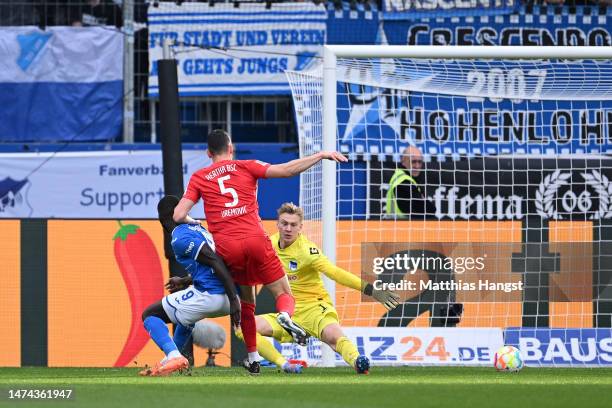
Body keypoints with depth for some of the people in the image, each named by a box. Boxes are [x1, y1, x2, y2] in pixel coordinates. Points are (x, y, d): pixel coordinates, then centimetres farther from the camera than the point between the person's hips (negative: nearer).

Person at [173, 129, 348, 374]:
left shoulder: (199, 178, 14)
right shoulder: (246, 167, 11)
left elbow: (178, 215, 6)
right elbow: (287, 170, 2)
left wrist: (195, 224, 27)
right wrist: (321, 155, 9)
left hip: (226, 248, 2)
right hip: (255, 240, -2)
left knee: (246, 303, 20)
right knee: (284, 295, 6)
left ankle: (253, 358, 16)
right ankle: (285, 316, -29)